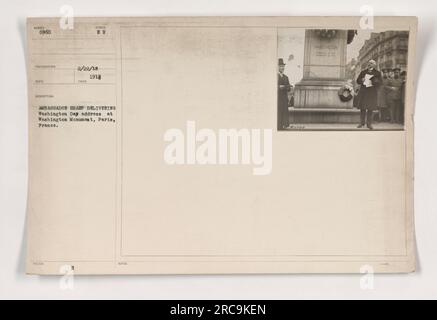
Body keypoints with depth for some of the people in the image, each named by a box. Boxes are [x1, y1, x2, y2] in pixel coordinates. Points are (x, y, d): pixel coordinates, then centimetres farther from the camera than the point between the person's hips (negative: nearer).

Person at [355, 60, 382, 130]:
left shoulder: (377, 73, 5)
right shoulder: (363, 72, 13)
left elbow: (380, 81, -3)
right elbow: (358, 80, 13)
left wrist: (372, 82, -19)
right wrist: (362, 80, -9)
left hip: (372, 93, -2)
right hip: (363, 92, 2)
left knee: (370, 109, -1)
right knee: (362, 109, 3)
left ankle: (369, 123, 6)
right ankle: (362, 122, 12)